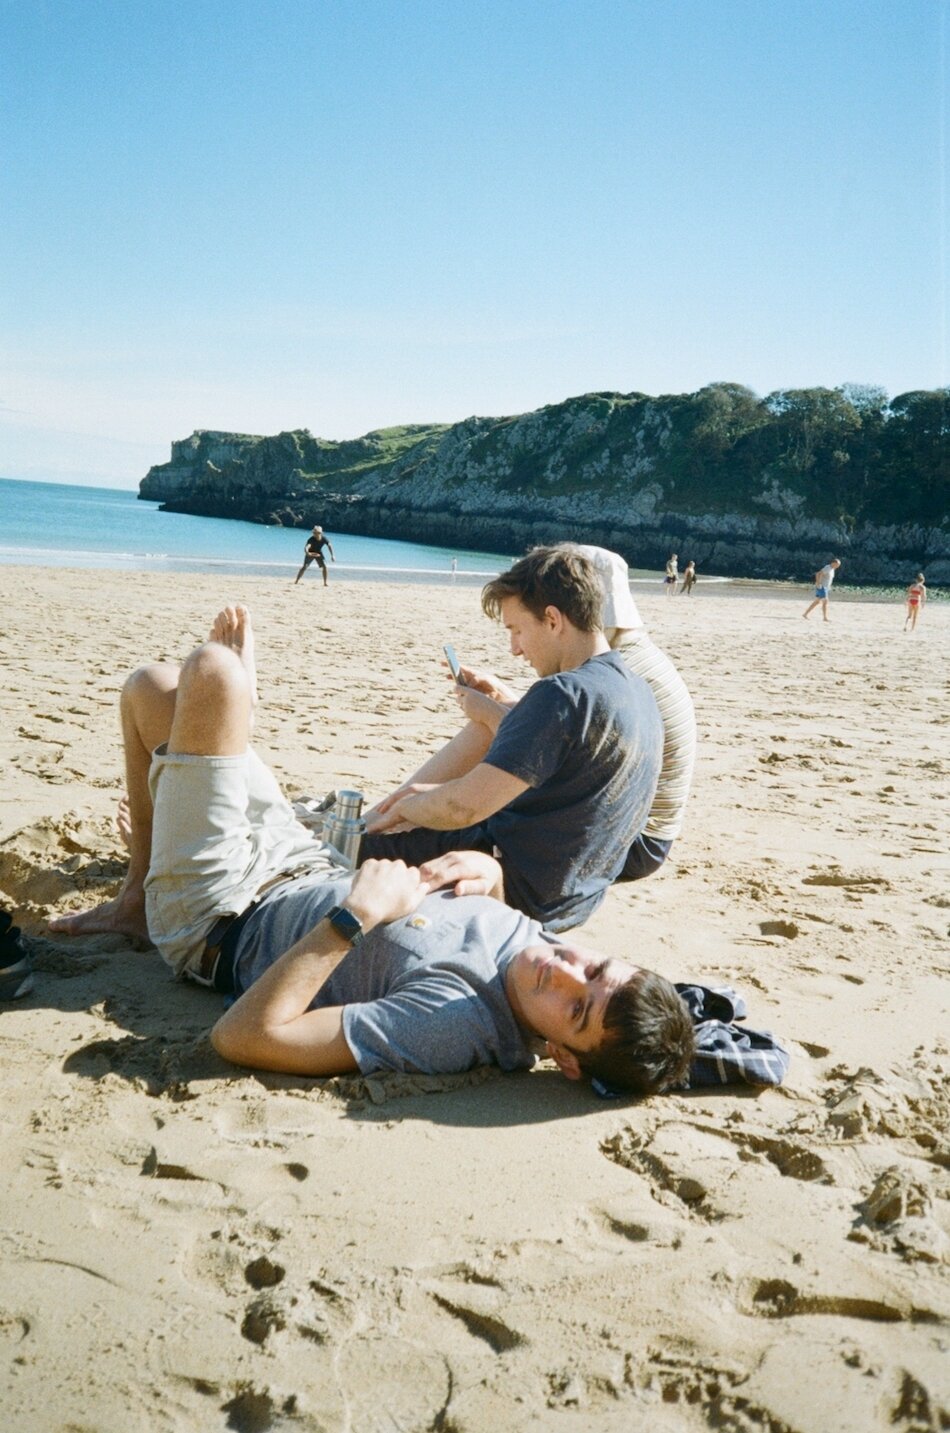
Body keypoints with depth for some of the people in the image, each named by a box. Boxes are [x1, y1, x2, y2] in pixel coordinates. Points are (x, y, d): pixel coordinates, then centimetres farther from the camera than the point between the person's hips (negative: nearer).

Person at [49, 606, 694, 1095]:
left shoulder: (454, 1027, -41)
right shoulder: (536, 936, -19)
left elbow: (243, 1036, -42)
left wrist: (356, 914, -43)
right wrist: (492, 875, -13)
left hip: (218, 925, -6)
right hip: (311, 872, 7)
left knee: (211, 667, -4)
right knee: (151, 685, 15)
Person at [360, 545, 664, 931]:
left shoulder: (563, 694, -26)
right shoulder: (636, 690, 3)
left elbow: (464, 807, -29)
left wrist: (404, 805, -10)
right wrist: (505, 707, 9)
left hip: (520, 891, -9)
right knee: (488, 725, 15)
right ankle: (369, 815, 18)